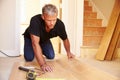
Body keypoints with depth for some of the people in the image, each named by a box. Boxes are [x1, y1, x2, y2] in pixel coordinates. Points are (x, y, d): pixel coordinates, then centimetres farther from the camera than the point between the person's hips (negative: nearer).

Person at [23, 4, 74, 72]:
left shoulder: (60, 24, -31)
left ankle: (41, 50, 24)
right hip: (30, 38, -3)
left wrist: (68, 52, -1)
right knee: (29, 58, -19)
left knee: (51, 56, -10)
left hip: (44, 39, 3)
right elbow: (35, 43, -49)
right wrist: (43, 64, -57)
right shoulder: (35, 21, -44)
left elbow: (65, 39, -9)